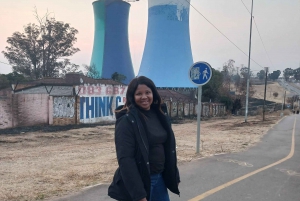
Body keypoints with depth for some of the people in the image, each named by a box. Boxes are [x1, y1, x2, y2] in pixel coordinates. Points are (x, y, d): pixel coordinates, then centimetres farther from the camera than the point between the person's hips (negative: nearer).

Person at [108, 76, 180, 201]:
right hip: (139, 182, -7)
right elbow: (125, 159, -20)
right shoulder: (127, 120, -16)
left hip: (160, 178, 7)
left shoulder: (160, 115, 4)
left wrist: (174, 176, 11)